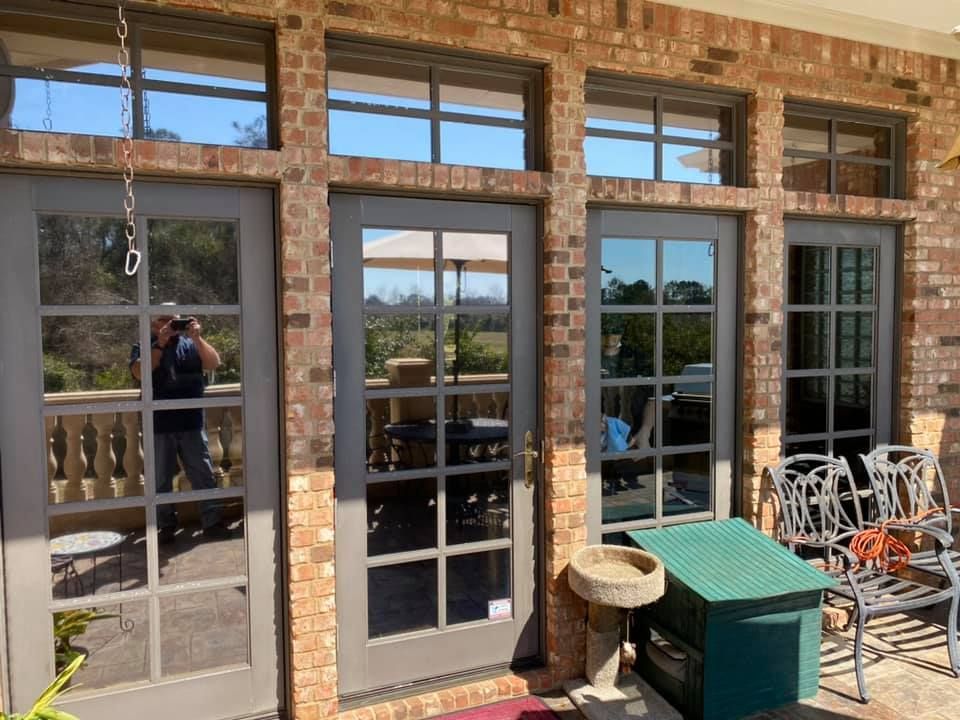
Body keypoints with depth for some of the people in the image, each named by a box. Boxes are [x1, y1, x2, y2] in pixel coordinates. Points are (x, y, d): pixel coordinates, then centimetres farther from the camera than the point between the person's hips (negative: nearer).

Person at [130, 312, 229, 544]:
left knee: (203, 474, 2)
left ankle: (212, 522, 8)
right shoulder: (144, 347, 4)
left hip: (192, 423, 1)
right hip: (159, 426, -1)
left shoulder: (190, 344, 7)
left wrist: (197, 338, -17)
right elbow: (139, 372, -14)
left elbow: (214, 363, -5)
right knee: (161, 479, 8)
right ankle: (166, 526, 19)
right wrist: (160, 344, -19)